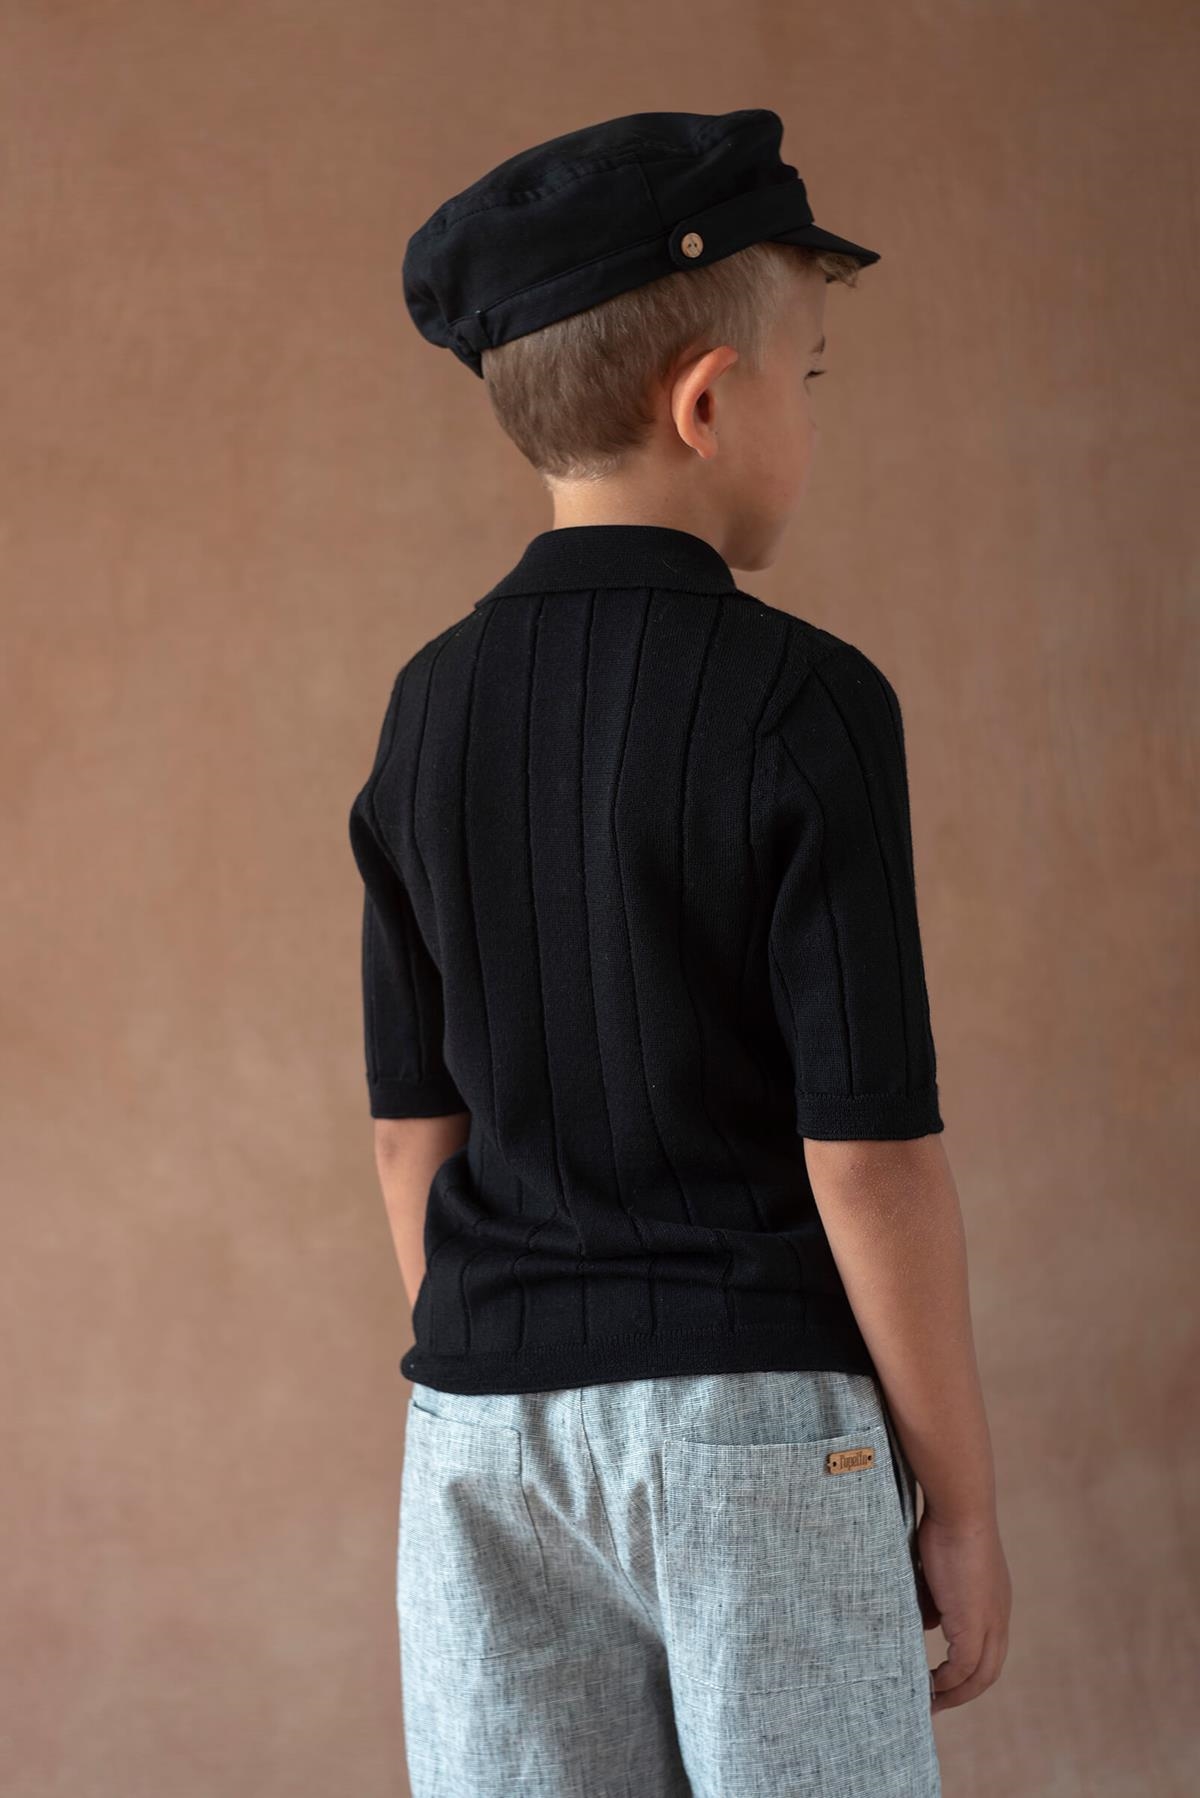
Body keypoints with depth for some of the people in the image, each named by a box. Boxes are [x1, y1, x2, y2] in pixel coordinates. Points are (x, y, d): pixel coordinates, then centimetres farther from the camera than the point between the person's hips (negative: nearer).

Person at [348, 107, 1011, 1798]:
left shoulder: (433, 705, 4)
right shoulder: (801, 702, -12)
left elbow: (415, 1132, 8)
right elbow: (866, 1152, -14)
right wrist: (963, 1503, -4)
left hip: (489, 1415, 5)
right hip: (761, 1416, -5)